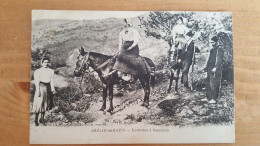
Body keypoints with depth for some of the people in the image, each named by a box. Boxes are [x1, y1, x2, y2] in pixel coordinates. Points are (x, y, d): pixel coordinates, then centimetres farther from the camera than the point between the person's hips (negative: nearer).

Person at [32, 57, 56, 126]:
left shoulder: (51, 71, 9)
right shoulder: (38, 71, -4)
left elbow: (51, 81, 5)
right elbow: (37, 82, -8)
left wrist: (52, 89, -2)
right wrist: (38, 91, -14)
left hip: (48, 87, 5)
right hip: (41, 87, -4)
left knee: (46, 103, 10)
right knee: (39, 103, -4)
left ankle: (42, 119, 23)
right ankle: (36, 119, 11)